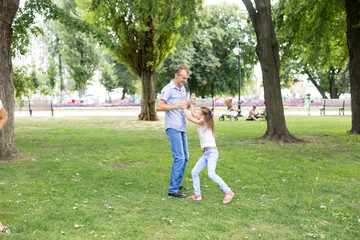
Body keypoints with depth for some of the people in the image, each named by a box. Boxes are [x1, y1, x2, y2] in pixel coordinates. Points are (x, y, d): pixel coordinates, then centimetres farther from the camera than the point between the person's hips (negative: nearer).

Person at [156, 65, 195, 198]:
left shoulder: (182, 88, 15)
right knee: (179, 158, -14)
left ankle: (177, 183, 27)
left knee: (185, 157, 14)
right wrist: (177, 105, -24)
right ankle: (173, 190, -10)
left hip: (181, 128, 9)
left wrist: (190, 103, 4)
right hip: (172, 128, -9)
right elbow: (159, 106, -18)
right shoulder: (168, 89, -11)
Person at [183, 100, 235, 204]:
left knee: (211, 174, -22)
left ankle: (228, 192, -17)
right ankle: (197, 194, 13)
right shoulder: (203, 122, 13)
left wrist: (184, 107, 1)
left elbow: (189, 117, -12)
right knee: (194, 172, 6)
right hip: (206, 153, 10)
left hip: (212, 152, -10)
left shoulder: (203, 122, -11)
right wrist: (192, 103, 29)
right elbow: (193, 114, 27)